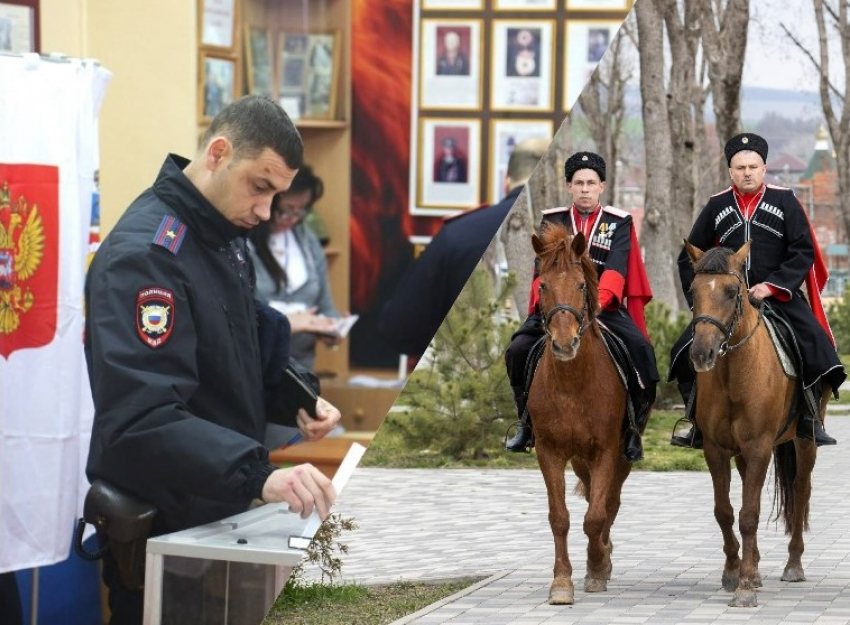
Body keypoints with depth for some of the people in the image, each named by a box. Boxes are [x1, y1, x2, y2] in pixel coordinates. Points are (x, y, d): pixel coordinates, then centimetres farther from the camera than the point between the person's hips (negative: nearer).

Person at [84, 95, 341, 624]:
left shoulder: (225, 237, 7)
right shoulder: (145, 254, -24)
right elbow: (142, 418, -34)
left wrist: (299, 400, 4)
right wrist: (260, 475, -45)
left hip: (223, 514, 9)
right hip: (162, 535, -9)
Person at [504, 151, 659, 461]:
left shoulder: (619, 222, 3)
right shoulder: (552, 220, 7)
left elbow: (616, 268, -13)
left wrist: (598, 300, -32)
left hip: (606, 306, -1)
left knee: (641, 350, -27)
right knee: (518, 349, -20)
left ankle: (634, 426, -11)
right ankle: (527, 421, 0)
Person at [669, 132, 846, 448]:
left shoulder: (784, 201, 2)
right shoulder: (716, 207, 8)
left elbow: (804, 251, -4)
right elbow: (689, 258, 14)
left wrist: (772, 286, -14)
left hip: (780, 298, -2)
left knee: (817, 348, -22)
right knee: (685, 353, -14)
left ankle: (809, 419, -5)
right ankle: (700, 425, -1)